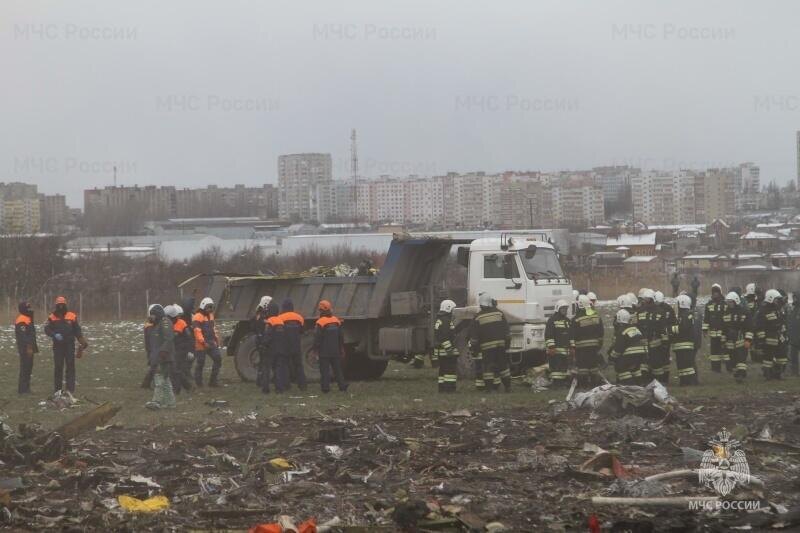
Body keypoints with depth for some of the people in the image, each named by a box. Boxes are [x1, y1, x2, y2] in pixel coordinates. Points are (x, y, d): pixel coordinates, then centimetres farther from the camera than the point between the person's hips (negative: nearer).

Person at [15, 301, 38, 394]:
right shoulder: (22, 320, -16)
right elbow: (23, 336, -23)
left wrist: (34, 346, 24)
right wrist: (28, 347, -25)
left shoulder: (28, 319, 18)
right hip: (25, 348, -11)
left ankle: (26, 388, 20)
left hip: (29, 348, 11)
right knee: (25, 368, -9)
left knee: (28, 368, 14)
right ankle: (22, 389, -7)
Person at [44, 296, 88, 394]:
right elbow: (47, 329, -3)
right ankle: (58, 388, 10)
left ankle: (70, 388, -5)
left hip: (69, 345, 0)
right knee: (58, 367, 3)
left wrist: (82, 341, 1)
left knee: (70, 366, -4)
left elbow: (77, 330, 8)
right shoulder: (52, 317, 4)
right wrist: (55, 335, -21)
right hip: (57, 345, 0)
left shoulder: (72, 316, 5)